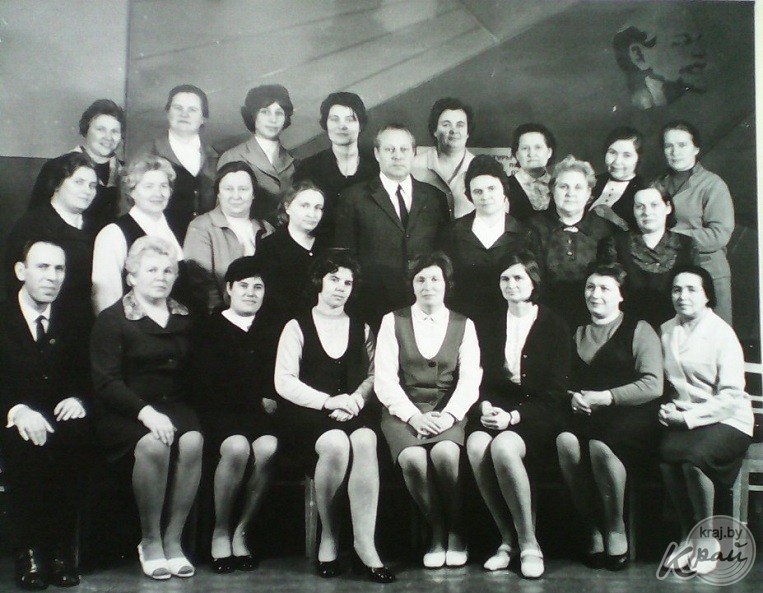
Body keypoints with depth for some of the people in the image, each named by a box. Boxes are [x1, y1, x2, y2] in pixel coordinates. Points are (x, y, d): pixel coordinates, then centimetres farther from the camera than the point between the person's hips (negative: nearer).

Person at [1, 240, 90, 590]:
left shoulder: (71, 325, 16)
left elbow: (85, 378, 10)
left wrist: (77, 400, -13)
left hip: (60, 420, 2)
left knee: (80, 435, -31)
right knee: (28, 443, -35)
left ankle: (61, 548, -23)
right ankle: (30, 550, -22)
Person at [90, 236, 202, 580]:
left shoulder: (184, 319, 15)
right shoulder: (112, 320, 2)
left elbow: (194, 372, 12)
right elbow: (106, 382, -8)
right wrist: (145, 412, -21)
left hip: (174, 406, 4)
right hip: (124, 411, -3)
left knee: (193, 442, -28)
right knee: (153, 445, -33)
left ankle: (173, 539, -15)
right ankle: (150, 541, -14)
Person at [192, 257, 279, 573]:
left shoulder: (271, 330, 19)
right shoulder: (211, 328, 10)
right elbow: (208, 384, 0)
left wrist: (271, 400, -10)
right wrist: (257, 400, -4)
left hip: (261, 413, 2)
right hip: (220, 412, -2)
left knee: (268, 448, -31)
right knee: (237, 447, -33)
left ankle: (241, 531, -14)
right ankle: (220, 532, -14)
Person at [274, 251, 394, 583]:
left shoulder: (361, 329, 20)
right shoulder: (297, 328, 8)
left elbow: (372, 375, 10)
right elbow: (284, 382, -2)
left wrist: (355, 399, -11)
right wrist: (328, 401, -13)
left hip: (350, 413, 2)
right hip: (306, 415, -2)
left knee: (365, 440, -33)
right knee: (336, 443, -35)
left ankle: (364, 541, -33)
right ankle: (329, 536, -16)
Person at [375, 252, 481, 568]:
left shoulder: (464, 325, 12)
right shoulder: (393, 322, 9)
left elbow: (469, 380, 2)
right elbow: (385, 380, 0)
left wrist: (449, 415, -16)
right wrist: (415, 416, -14)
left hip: (448, 413, 0)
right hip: (403, 411, 0)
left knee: (445, 452, -32)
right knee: (412, 458, -31)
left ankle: (455, 530, -7)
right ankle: (437, 530, -7)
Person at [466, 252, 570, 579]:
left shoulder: (555, 327, 4)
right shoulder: (489, 325, 16)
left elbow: (555, 392, -3)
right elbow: (479, 378, 12)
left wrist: (514, 416, -16)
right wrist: (484, 406, -11)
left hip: (536, 415, -3)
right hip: (495, 411, 3)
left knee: (503, 446, -35)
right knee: (477, 445, -32)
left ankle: (529, 544, -20)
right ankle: (507, 539, -17)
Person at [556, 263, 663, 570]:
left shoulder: (638, 330, 6)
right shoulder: (579, 334, 22)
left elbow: (653, 385, -5)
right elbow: (565, 382, 18)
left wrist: (606, 397, -13)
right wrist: (573, 398, -5)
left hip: (632, 416, -4)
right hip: (587, 417, 4)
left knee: (600, 444, -36)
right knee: (565, 440, -30)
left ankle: (616, 532, -14)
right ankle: (594, 530, -15)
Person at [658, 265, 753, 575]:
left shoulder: (721, 333, -7)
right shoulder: (666, 331, 10)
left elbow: (731, 396, -12)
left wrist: (690, 415, -19)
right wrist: (667, 408, -9)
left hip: (726, 420, -4)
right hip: (684, 418, 4)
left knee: (693, 457, -32)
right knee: (666, 455, -27)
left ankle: (707, 538, -9)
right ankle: (688, 535, -7)